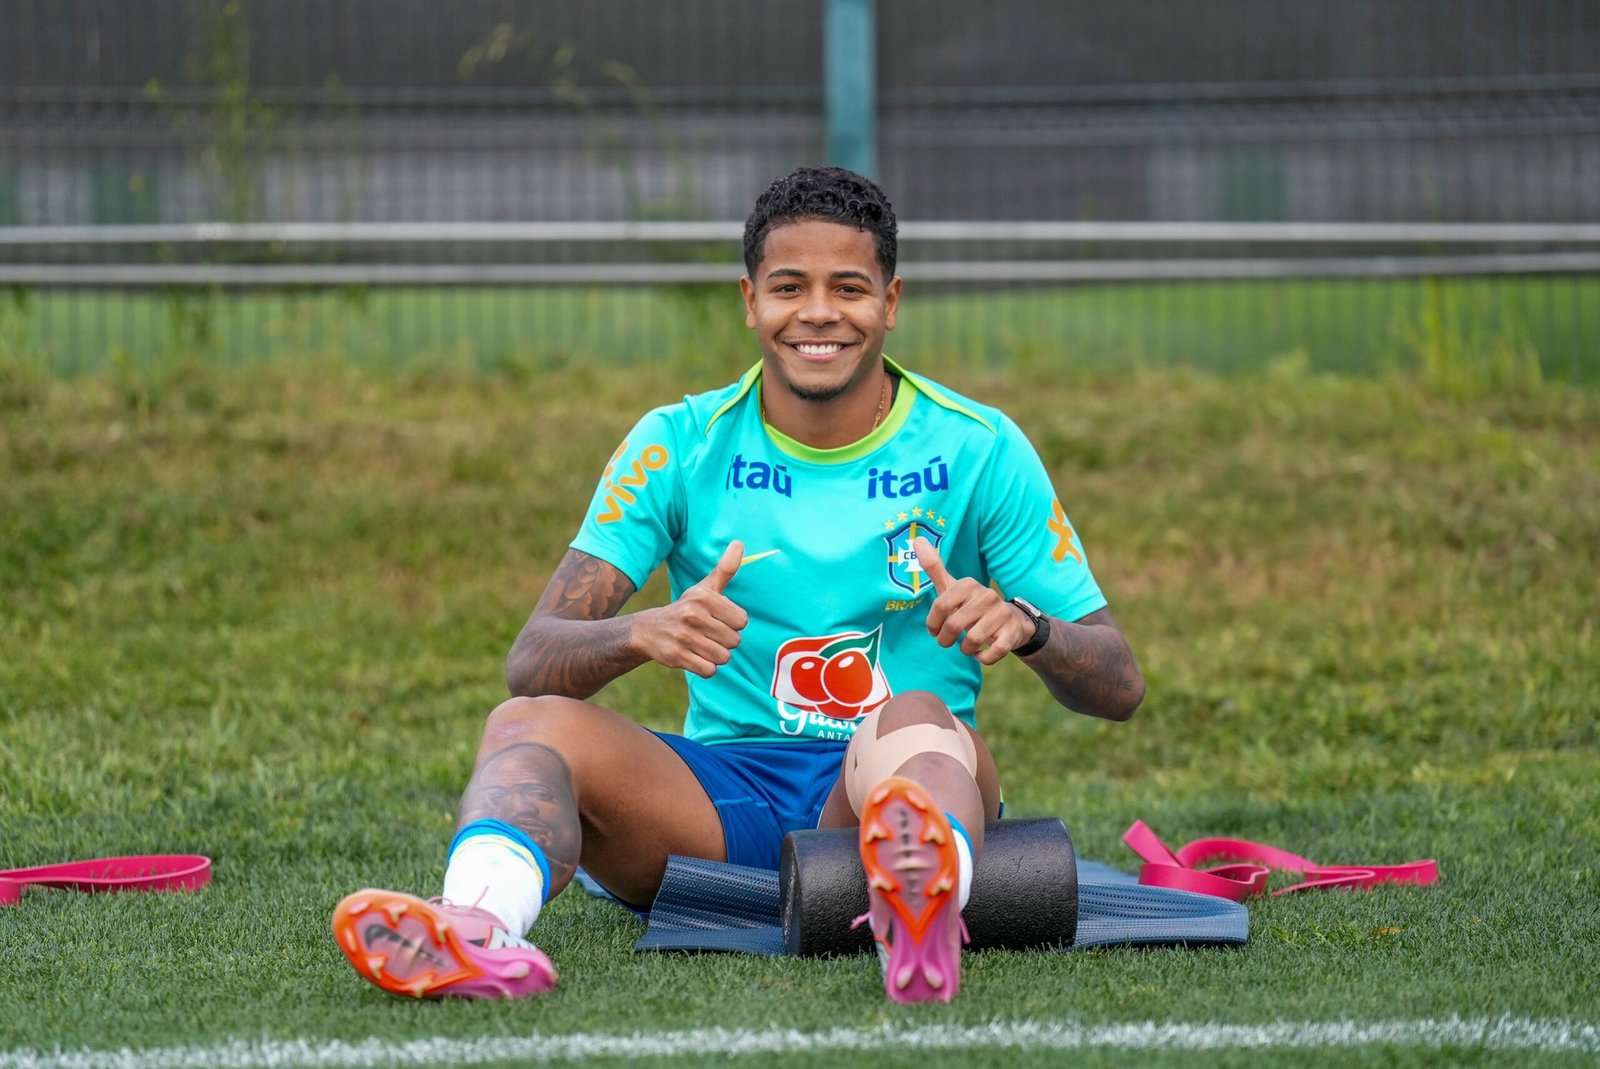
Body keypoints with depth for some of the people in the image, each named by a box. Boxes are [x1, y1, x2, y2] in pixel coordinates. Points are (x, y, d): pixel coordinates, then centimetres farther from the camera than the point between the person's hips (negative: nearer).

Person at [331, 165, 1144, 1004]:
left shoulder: (978, 450, 6)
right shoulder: (679, 445, 7)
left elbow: (1118, 687, 4)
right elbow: (531, 663, -3)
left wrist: (1023, 625, -20)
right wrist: (643, 633, -27)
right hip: (721, 794, 2)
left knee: (915, 718, -36)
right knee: (528, 725, -25)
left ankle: (921, 911, -73)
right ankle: (480, 936, -59)